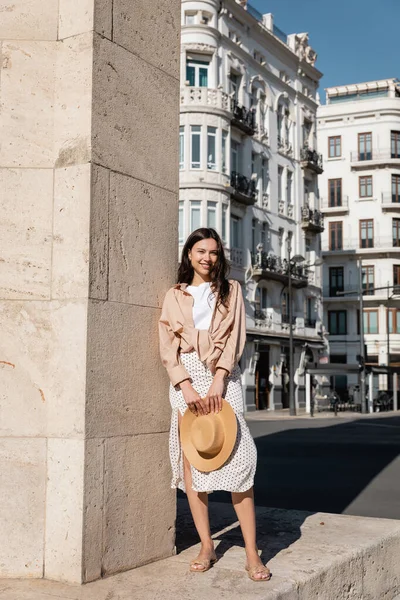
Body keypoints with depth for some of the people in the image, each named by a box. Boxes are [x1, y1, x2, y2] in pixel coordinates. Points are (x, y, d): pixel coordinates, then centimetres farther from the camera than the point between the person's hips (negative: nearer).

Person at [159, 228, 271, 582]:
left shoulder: (230, 290, 14)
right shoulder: (175, 296, 15)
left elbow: (235, 337, 2)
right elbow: (168, 345, 5)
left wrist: (217, 381, -12)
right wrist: (186, 385, -10)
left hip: (222, 376, -1)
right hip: (185, 378, 1)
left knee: (236, 459, -10)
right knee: (190, 458, -3)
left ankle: (252, 552, -8)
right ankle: (206, 546, 5)